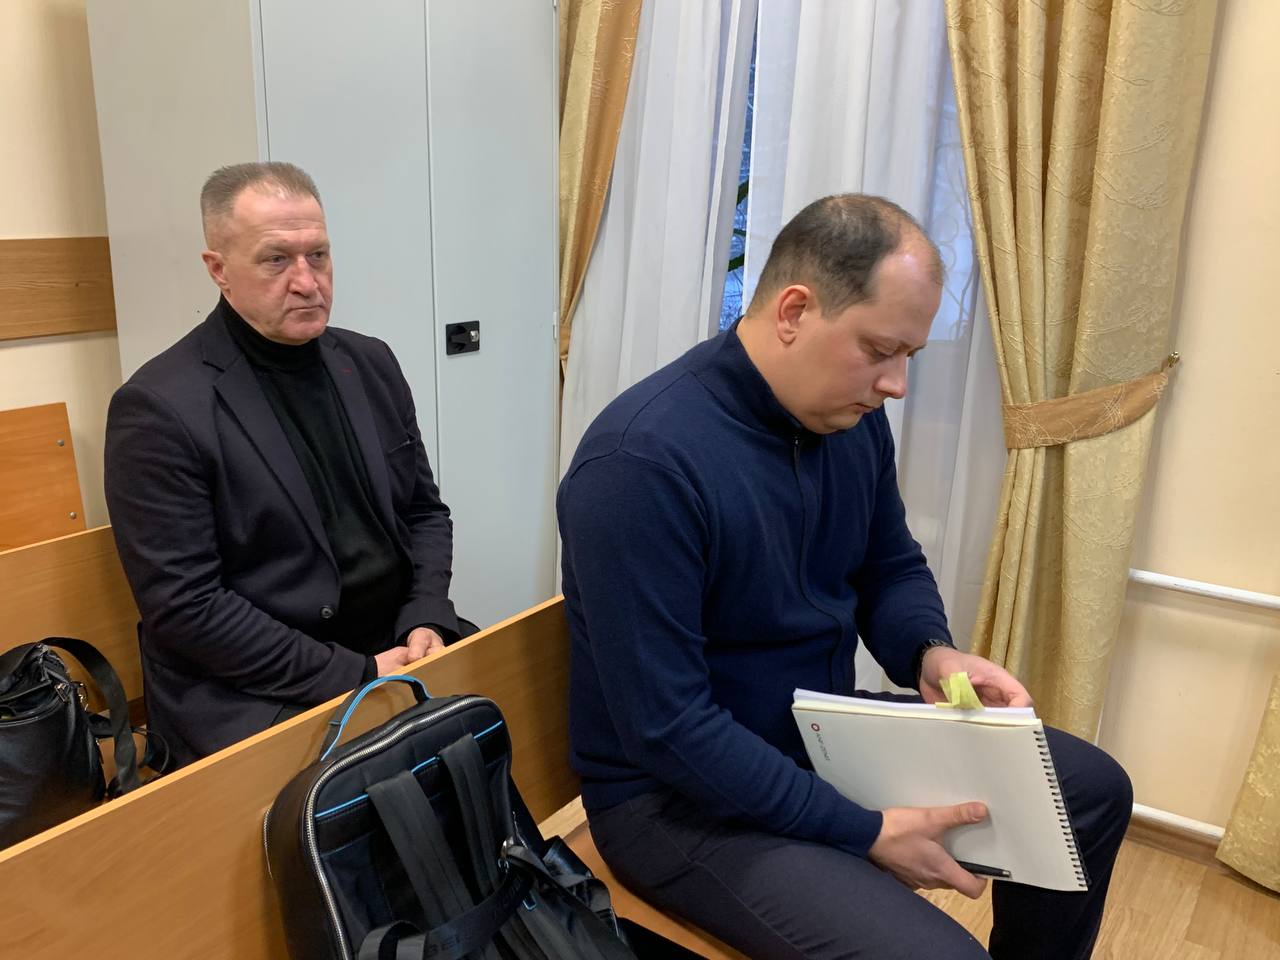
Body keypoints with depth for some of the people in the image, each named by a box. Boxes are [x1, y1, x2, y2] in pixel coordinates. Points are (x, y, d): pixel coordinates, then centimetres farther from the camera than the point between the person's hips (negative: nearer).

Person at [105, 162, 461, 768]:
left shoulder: (371, 364, 7)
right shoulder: (160, 408, -11)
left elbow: (424, 511, 12)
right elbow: (184, 607, -14)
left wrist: (424, 623, -5)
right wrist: (354, 675, -17)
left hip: (396, 652, 6)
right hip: (250, 697, -6)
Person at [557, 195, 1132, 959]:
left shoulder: (850, 415, -4)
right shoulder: (641, 462, -29)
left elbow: (890, 567, 11)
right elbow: (668, 728, -28)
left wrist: (931, 652, -11)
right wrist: (866, 834, -23)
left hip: (828, 734, 8)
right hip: (679, 794, -7)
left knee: (1093, 789, 10)